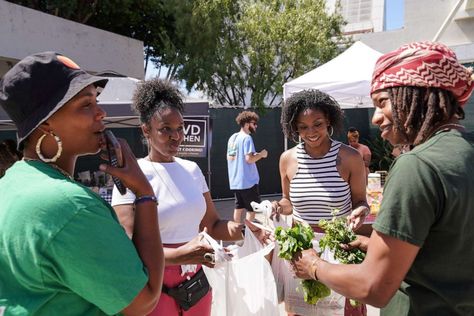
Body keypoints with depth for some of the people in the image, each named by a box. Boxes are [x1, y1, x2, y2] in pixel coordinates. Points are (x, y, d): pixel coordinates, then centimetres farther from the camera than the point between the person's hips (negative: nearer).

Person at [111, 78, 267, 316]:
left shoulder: (192, 170, 3)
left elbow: (213, 225, 6)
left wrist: (245, 229, -12)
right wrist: (180, 254, -34)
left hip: (197, 284, 5)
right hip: (154, 291, -5)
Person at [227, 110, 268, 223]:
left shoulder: (232, 137, 11)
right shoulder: (247, 138, -14)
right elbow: (249, 159, -22)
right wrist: (261, 154, -4)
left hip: (235, 181, 8)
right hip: (247, 181, -8)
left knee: (239, 207, 16)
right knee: (252, 209, 4)